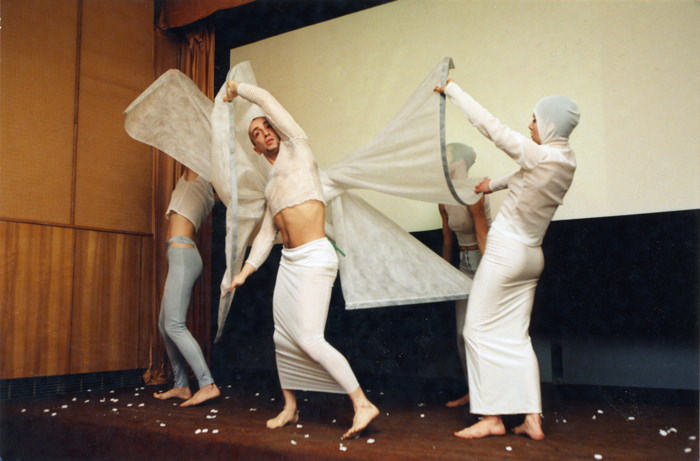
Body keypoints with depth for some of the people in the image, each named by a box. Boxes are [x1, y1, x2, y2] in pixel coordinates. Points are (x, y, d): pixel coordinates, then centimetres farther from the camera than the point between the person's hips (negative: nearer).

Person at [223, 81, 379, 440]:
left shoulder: (296, 148, 5)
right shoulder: (271, 187, 23)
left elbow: (266, 99, 3)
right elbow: (266, 233, 21)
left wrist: (238, 89, 19)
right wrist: (245, 271, 16)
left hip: (314, 259, -9)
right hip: (289, 262, 9)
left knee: (310, 339, -16)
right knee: (283, 336, 11)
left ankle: (362, 405, -11)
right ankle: (290, 408, 26)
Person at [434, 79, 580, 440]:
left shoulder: (538, 154, -18)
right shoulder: (567, 161, 5)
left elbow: (489, 125, -13)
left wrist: (451, 89, -3)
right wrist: (496, 184, 33)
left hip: (506, 252, -8)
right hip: (531, 256, 8)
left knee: (480, 331, 1)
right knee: (515, 336, 10)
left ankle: (492, 417, 4)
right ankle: (532, 419, 10)